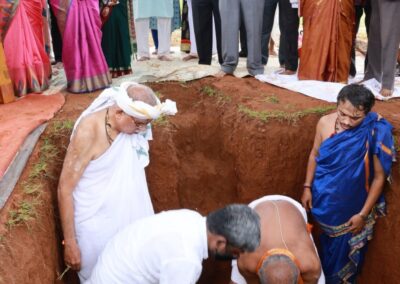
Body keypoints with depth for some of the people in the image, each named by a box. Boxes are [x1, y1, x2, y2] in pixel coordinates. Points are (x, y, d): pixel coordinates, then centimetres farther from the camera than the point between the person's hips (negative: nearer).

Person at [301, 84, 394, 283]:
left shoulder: (375, 134, -26)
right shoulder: (325, 123, -16)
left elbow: (379, 177, -17)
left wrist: (363, 214, -14)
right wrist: (307, 187, 1)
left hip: (352, 207, -3)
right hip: (324, 201, 3)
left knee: (345, 251, 20)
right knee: (327, 245, 27)